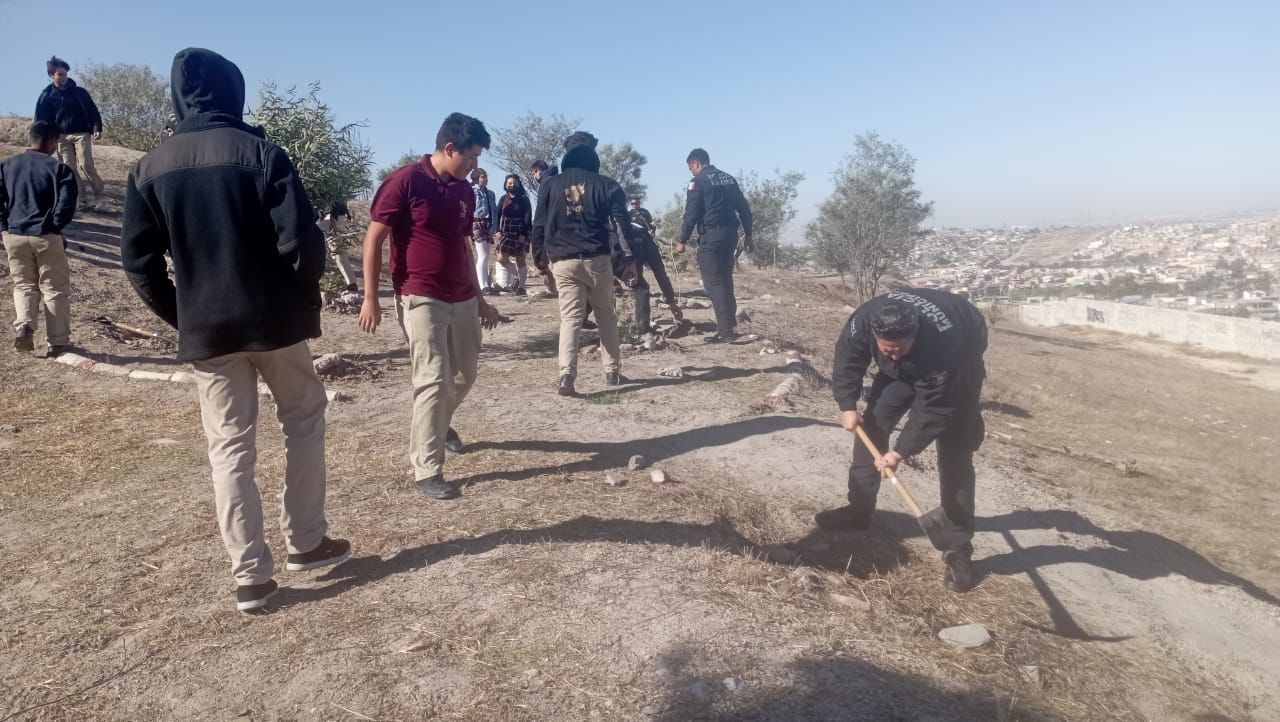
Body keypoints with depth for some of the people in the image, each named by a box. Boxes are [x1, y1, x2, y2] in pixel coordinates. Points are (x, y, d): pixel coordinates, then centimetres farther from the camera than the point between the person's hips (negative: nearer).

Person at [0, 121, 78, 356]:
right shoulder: (59, 168, -5)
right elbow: (66, 205, -13)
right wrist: (55, 226, 2)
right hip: (46, 237, -4)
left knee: (24, 285, 19)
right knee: (55, 289, 6)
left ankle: (23, 325, -4)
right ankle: (58, 342, 8)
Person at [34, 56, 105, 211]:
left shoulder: (79, 92, 2)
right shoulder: (47, 95, 4)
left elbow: (92, 111, 1)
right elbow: (41, 119, 7)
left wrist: (97, 128, -13)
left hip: (81, 134, -2)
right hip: (61, 137, 2)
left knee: (86, 165, -14)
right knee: (69, 169, 0)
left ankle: (98, 194, -3)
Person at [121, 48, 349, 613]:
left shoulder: (150, 168, 4)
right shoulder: (260, 153, -7)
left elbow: (139, 261, 3)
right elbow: (301, 241, -14)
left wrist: (181, 317, 13)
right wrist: (307, 300, 1)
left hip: (205, 329, 3)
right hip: (274, 318, -2)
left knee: (230, 449, 8)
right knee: (303, 421, 17)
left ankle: (250, 577, 11)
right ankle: (305, 542, 20)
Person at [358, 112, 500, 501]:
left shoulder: (465, 191, 10)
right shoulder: (405, 182, -10)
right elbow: (373, 240, -8)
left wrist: (479, 297, 19)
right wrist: (371, 298, -12)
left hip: (463, 299, 7)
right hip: (421, 299, -7)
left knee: (464, 374, 17)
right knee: (434, 380, -10)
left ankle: (438, 424, 46)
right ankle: (427, 471, -1)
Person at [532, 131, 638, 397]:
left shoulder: (549, 184, 7)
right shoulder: (606, 185, 4)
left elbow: (539, 225, 6)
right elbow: (623, 223, 0)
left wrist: (539, 258, 14)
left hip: (563, 261, 1)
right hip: (597, 259, 0)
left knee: (570, 318, 0)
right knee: (606, 316, 14)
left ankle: (566, 375, -16)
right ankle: (612, 371, 17)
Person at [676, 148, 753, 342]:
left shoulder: (698, 181, -5)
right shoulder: (729, 178, 16)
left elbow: (691, 214, -11)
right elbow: (744, 209, 15)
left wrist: (682, 241, -5)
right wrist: (748, 235, 19)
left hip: (711, 236, -7)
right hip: (730, 234, 7)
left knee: (714, 283, -5)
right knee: (725, 280, 15)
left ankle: (725, 330, -10)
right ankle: (731, 326, 16)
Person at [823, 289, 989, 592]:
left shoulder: (945, 345, -45)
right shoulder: (863, 320, -34)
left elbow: (934, 411, -35)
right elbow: (848, 358, -12)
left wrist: (901, 452, -34)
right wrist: (848, 405, -17)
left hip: (960, 365, -5)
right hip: (903, 370, 5)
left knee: (954, 454, -11)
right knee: (871, 424, 0)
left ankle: (960, 548, -5)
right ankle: (859, 509, 14)